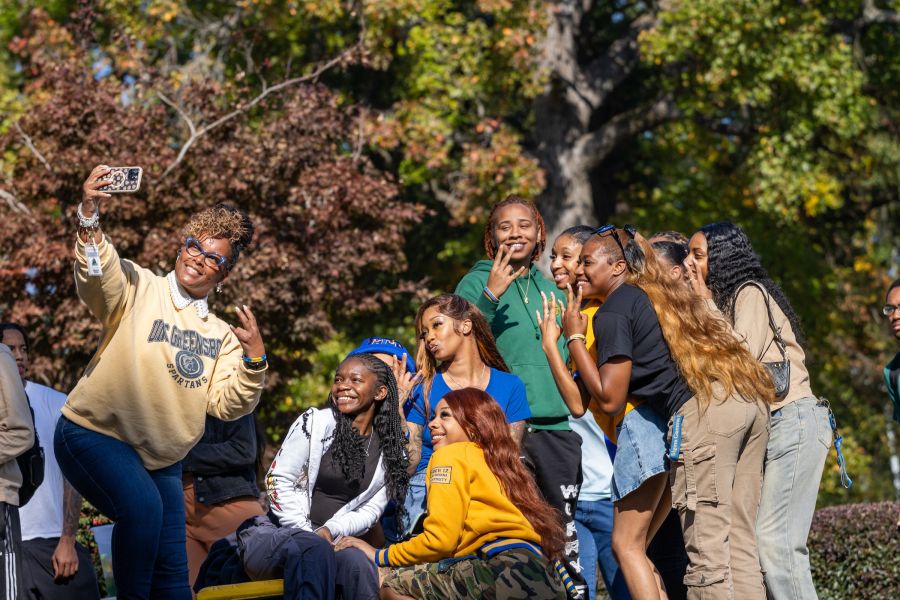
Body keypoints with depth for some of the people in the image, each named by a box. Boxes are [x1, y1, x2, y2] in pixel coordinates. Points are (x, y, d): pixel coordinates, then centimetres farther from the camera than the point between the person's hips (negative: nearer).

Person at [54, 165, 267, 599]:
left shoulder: (221, 336, 10)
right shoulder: (138, 288, -4)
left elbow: (226, 404, -1)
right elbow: (95, 274, -25)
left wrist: (255, 361, -18)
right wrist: (89, 216, -43)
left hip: (160, 460, 6)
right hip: (93, 435, -6)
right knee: (142, 507, -32)